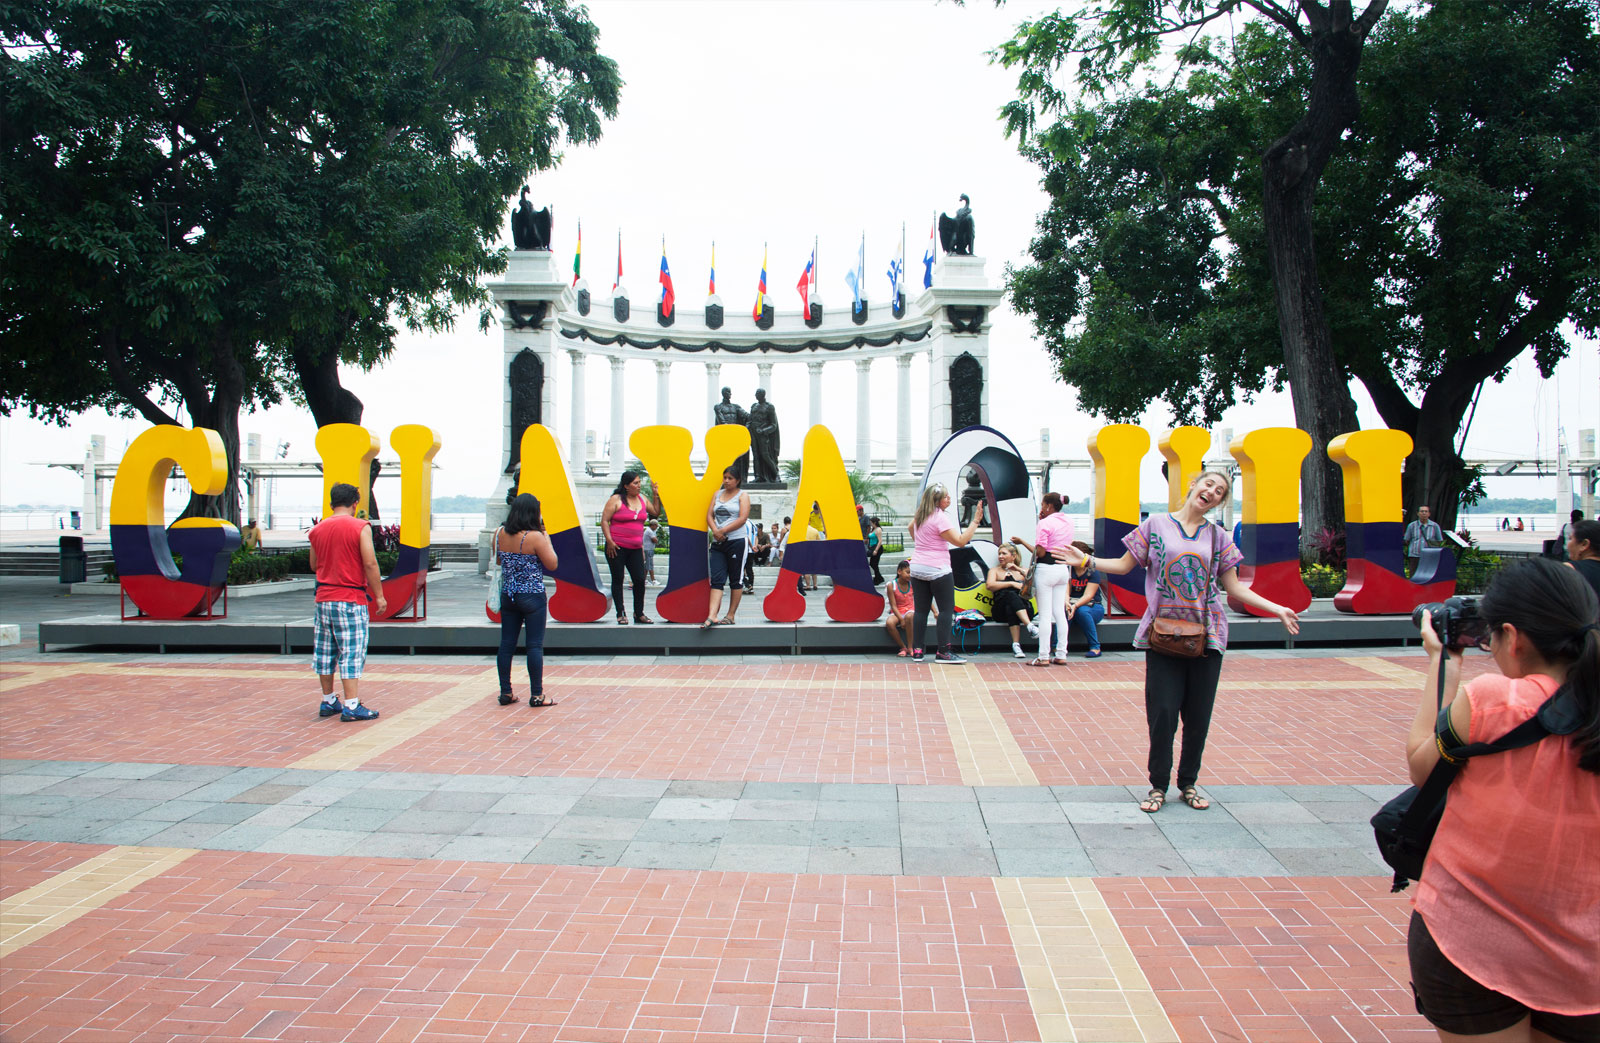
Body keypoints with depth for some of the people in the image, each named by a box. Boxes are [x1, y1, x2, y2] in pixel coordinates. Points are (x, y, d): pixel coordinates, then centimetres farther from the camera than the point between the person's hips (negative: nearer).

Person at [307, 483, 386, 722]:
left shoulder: (317, 530, 8)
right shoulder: (360, 527, -8)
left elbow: (314, 565, 18)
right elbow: (370, 563, -14)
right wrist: (379, 595, -8)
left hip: (323, 598, 6)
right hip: (351, 599, -6)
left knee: (324, 652, 13)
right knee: (351, 653, -4)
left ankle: (327, 702, 22)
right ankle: (351, 706, -7)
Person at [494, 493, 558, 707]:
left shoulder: (500, 534, 1)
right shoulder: (535, 537, -16)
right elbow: (552, 564, -10)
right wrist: (547, 539, -1)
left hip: (507, 595, 6)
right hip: (532, 596, -6)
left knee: (507, 643, 11)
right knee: (535, 645, 0)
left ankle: (505, 692, 16)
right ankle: (536, 694, 2)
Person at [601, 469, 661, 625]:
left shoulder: (642, 499, 10)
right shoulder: (616, 500, -5)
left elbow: (656, 513, 19)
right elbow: (604, 521, -6)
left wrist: (655, 495, 8)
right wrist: (609, 541, -13)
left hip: (635, 548, 5)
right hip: (616, 547, -5)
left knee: (640, 580, -1)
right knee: (618, 580, 2)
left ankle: (639, 614, 11)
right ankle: (620, 614, 9)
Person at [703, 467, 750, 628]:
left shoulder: (743, 495, 3)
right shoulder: (717, 494, 17)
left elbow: (742, 518, -9)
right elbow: (709, 515, 11)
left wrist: (722, 531, -12)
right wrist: (715, 531, -9)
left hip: (736, 541, -4)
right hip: (717, 543, 4)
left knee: (736, 580, 1)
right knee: (716, 580, -5)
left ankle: (730, 616, 7)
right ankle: (712, 616, -14)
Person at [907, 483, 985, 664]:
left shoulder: (919, 516, 9)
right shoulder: (940, 517, -16)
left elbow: (910, 527, 32)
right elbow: (961, 541, -18)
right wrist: (976, 521, -17)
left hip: (917, 568, 8)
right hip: (937, 569, -8)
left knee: (920, 609, 8)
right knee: (947, 609, -2)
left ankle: (916, 650, 8)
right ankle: (943, 652, -6)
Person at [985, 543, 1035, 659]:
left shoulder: (1023, 570, 23)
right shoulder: (995, 570, 22)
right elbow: (989, 585, -3)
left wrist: (1019, 570, -10)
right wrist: (1012, 584, -11)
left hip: (1024, 609, 1)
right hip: (1000, 611, -1)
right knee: (1011, 595, -38)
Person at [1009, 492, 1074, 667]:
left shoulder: (1045, 523, -12)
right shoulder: (1068, 523, 10)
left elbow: (1040, 552, -15)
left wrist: (1022, 542, -3)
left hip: (1046, 569, -7)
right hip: (1063, 569, 7)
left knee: (1045, 614, -4)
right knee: (1059, 613, 10)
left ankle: (1043, 657, -2)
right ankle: (1061, 655, 11)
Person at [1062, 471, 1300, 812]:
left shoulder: (1217, 536, 10)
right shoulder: (1156, 525, 5)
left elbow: (1234, 588, 11)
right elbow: (1124, 565, 7)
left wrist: (1277, 609, 5)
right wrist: (1088, 561, -7)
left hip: (1206, 636, 2)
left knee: (1198, 716, 4)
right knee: (1162, 713, -5)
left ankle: (1188, 783, 22)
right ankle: (1158, 785, 11)